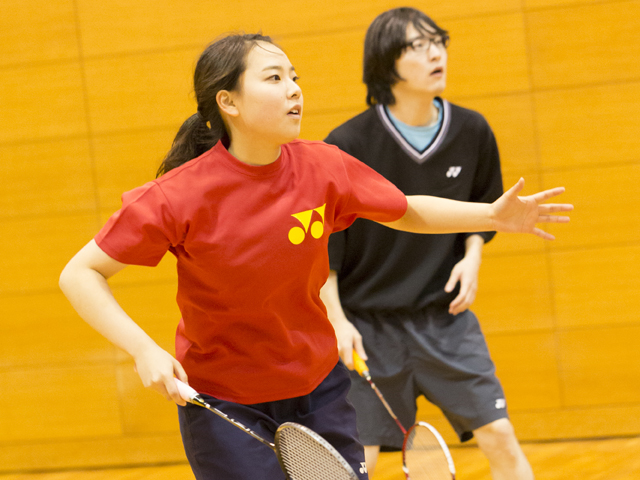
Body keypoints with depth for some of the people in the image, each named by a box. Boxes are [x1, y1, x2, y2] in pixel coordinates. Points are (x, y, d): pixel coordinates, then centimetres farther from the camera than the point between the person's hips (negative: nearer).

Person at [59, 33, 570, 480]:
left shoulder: (322, 167, -10)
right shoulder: (180, 196, -22)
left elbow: (407, 212, 9)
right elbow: (80, 274, -16)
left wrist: (493, 214, -3)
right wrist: (144, 350, -28)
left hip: (319, 388, 4)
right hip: (224, 406, -4)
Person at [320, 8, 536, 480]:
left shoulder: (472, 131, -4)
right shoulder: (347, 144, -14)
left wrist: (472, 257, -4)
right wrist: (336, 320, -14)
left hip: (446, 313, 3)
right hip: (368, 322, -3)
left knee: (500, 437, -1)